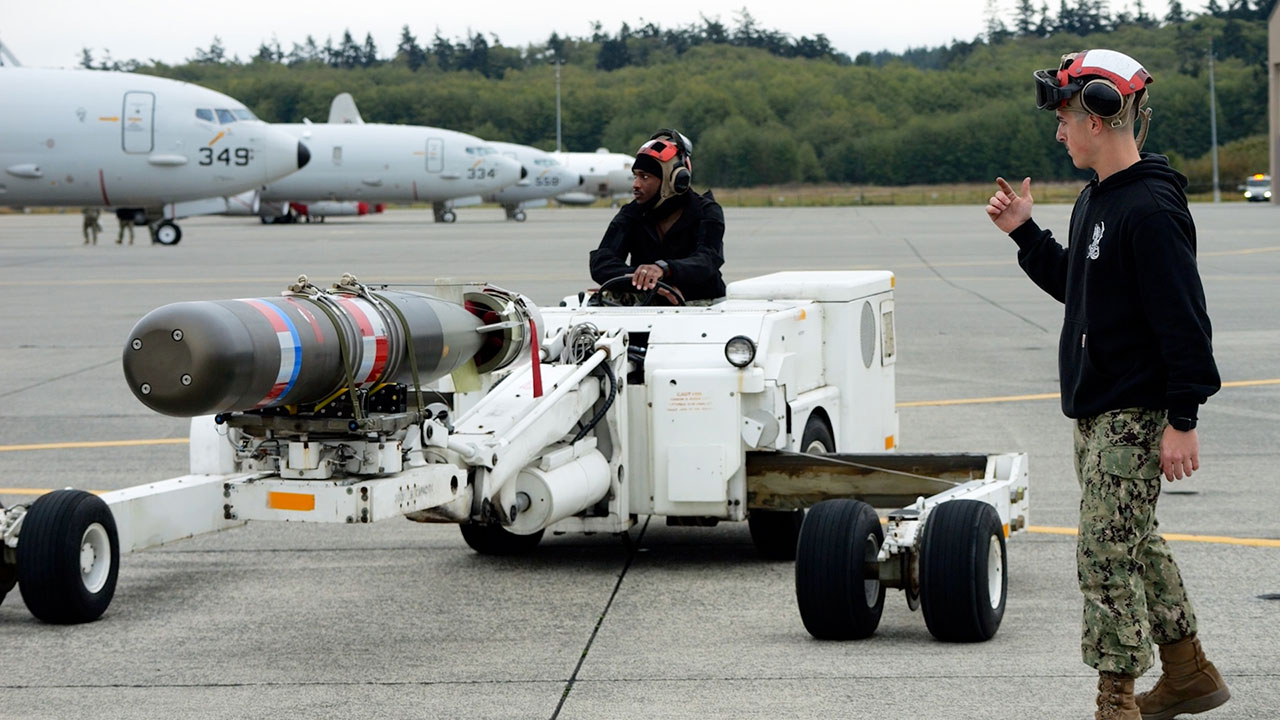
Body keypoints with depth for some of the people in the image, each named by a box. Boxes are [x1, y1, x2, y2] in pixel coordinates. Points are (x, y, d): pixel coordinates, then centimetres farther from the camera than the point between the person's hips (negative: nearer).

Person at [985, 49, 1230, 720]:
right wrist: (1025, 232, 16)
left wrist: (1182, 419, -22)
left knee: (1107, 552, -9)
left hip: (1135, 416, -10)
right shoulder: (1095, 200, 11)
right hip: (1096, 411, 10)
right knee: (1134, 544, 17)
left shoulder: (1150, 209, -19)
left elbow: (1184, 319, -21)